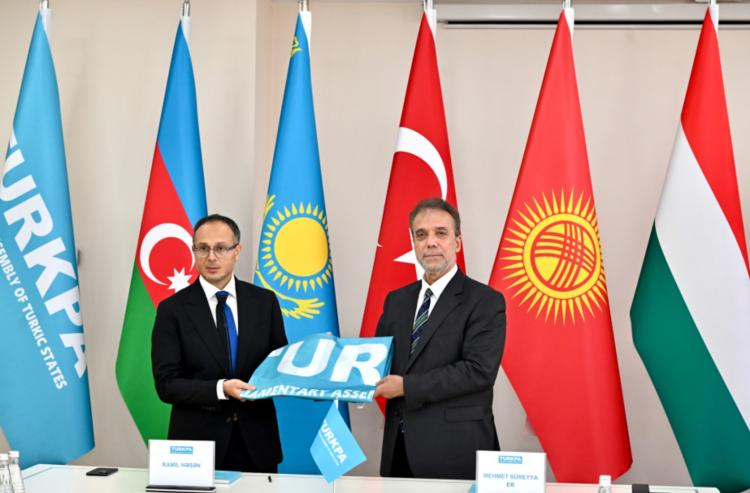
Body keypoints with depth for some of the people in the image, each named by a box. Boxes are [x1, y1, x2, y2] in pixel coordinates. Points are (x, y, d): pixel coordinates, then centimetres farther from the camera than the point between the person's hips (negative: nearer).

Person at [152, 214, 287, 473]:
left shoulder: (264, 301, 2)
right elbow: (167, 384, -10)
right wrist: (221, 389, -23)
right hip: (198, 442, -2)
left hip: (256, 442, 2)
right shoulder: (172, 310, -5)